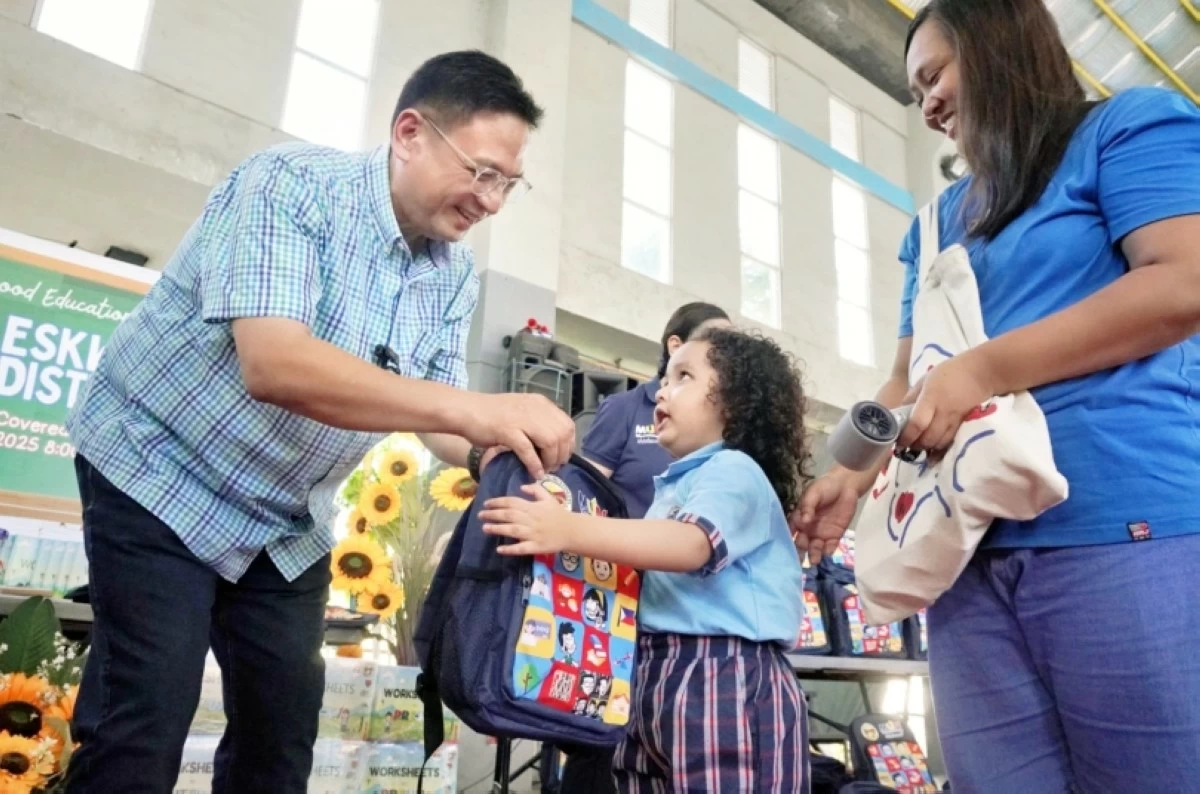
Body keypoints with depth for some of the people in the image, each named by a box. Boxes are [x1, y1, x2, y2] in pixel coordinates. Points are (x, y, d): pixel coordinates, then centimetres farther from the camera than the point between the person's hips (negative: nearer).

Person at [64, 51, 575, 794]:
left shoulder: (456, 274, -4)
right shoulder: (292, 183, -23)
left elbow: (434, 410, -3)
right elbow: (273, 365, -37)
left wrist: (498, 452, -24)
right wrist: (471, 408, -44)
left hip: (290, 522, 6)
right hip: (161, 478, -5)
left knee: (284, 726, 8)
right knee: (144, 726, -8)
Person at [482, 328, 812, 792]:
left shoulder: (734, 471, -7)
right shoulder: (673, 484, 21)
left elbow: (691, 545, -26)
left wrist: (567, 530, -34)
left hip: (725, 680, -9)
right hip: (655, 677, 9)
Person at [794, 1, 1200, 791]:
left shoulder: (1130, 126, 8)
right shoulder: (940, 222, 25)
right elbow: (910, 379, 20)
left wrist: (986, 368, -14)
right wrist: (850, 477, 3)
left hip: (1125, 524, -5)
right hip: (970, 548, 6)